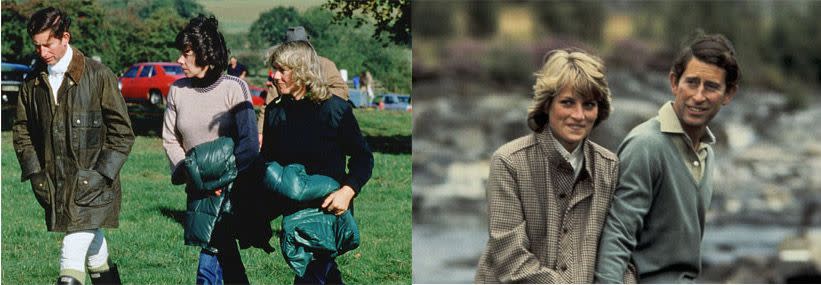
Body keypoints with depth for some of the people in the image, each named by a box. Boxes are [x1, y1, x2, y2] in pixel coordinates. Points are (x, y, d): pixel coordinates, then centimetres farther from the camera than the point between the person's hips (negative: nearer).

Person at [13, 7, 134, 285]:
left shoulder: (98, 76, -6)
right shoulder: (33, 82, 7)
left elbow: (122, 132, -4)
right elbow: (22, 130, 16)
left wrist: (101, 175, -11)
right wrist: (35, 173, 4)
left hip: (91, 186, -5)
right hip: (54, 186, 5)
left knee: (72, 258, -15)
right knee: (93, 248, 15)